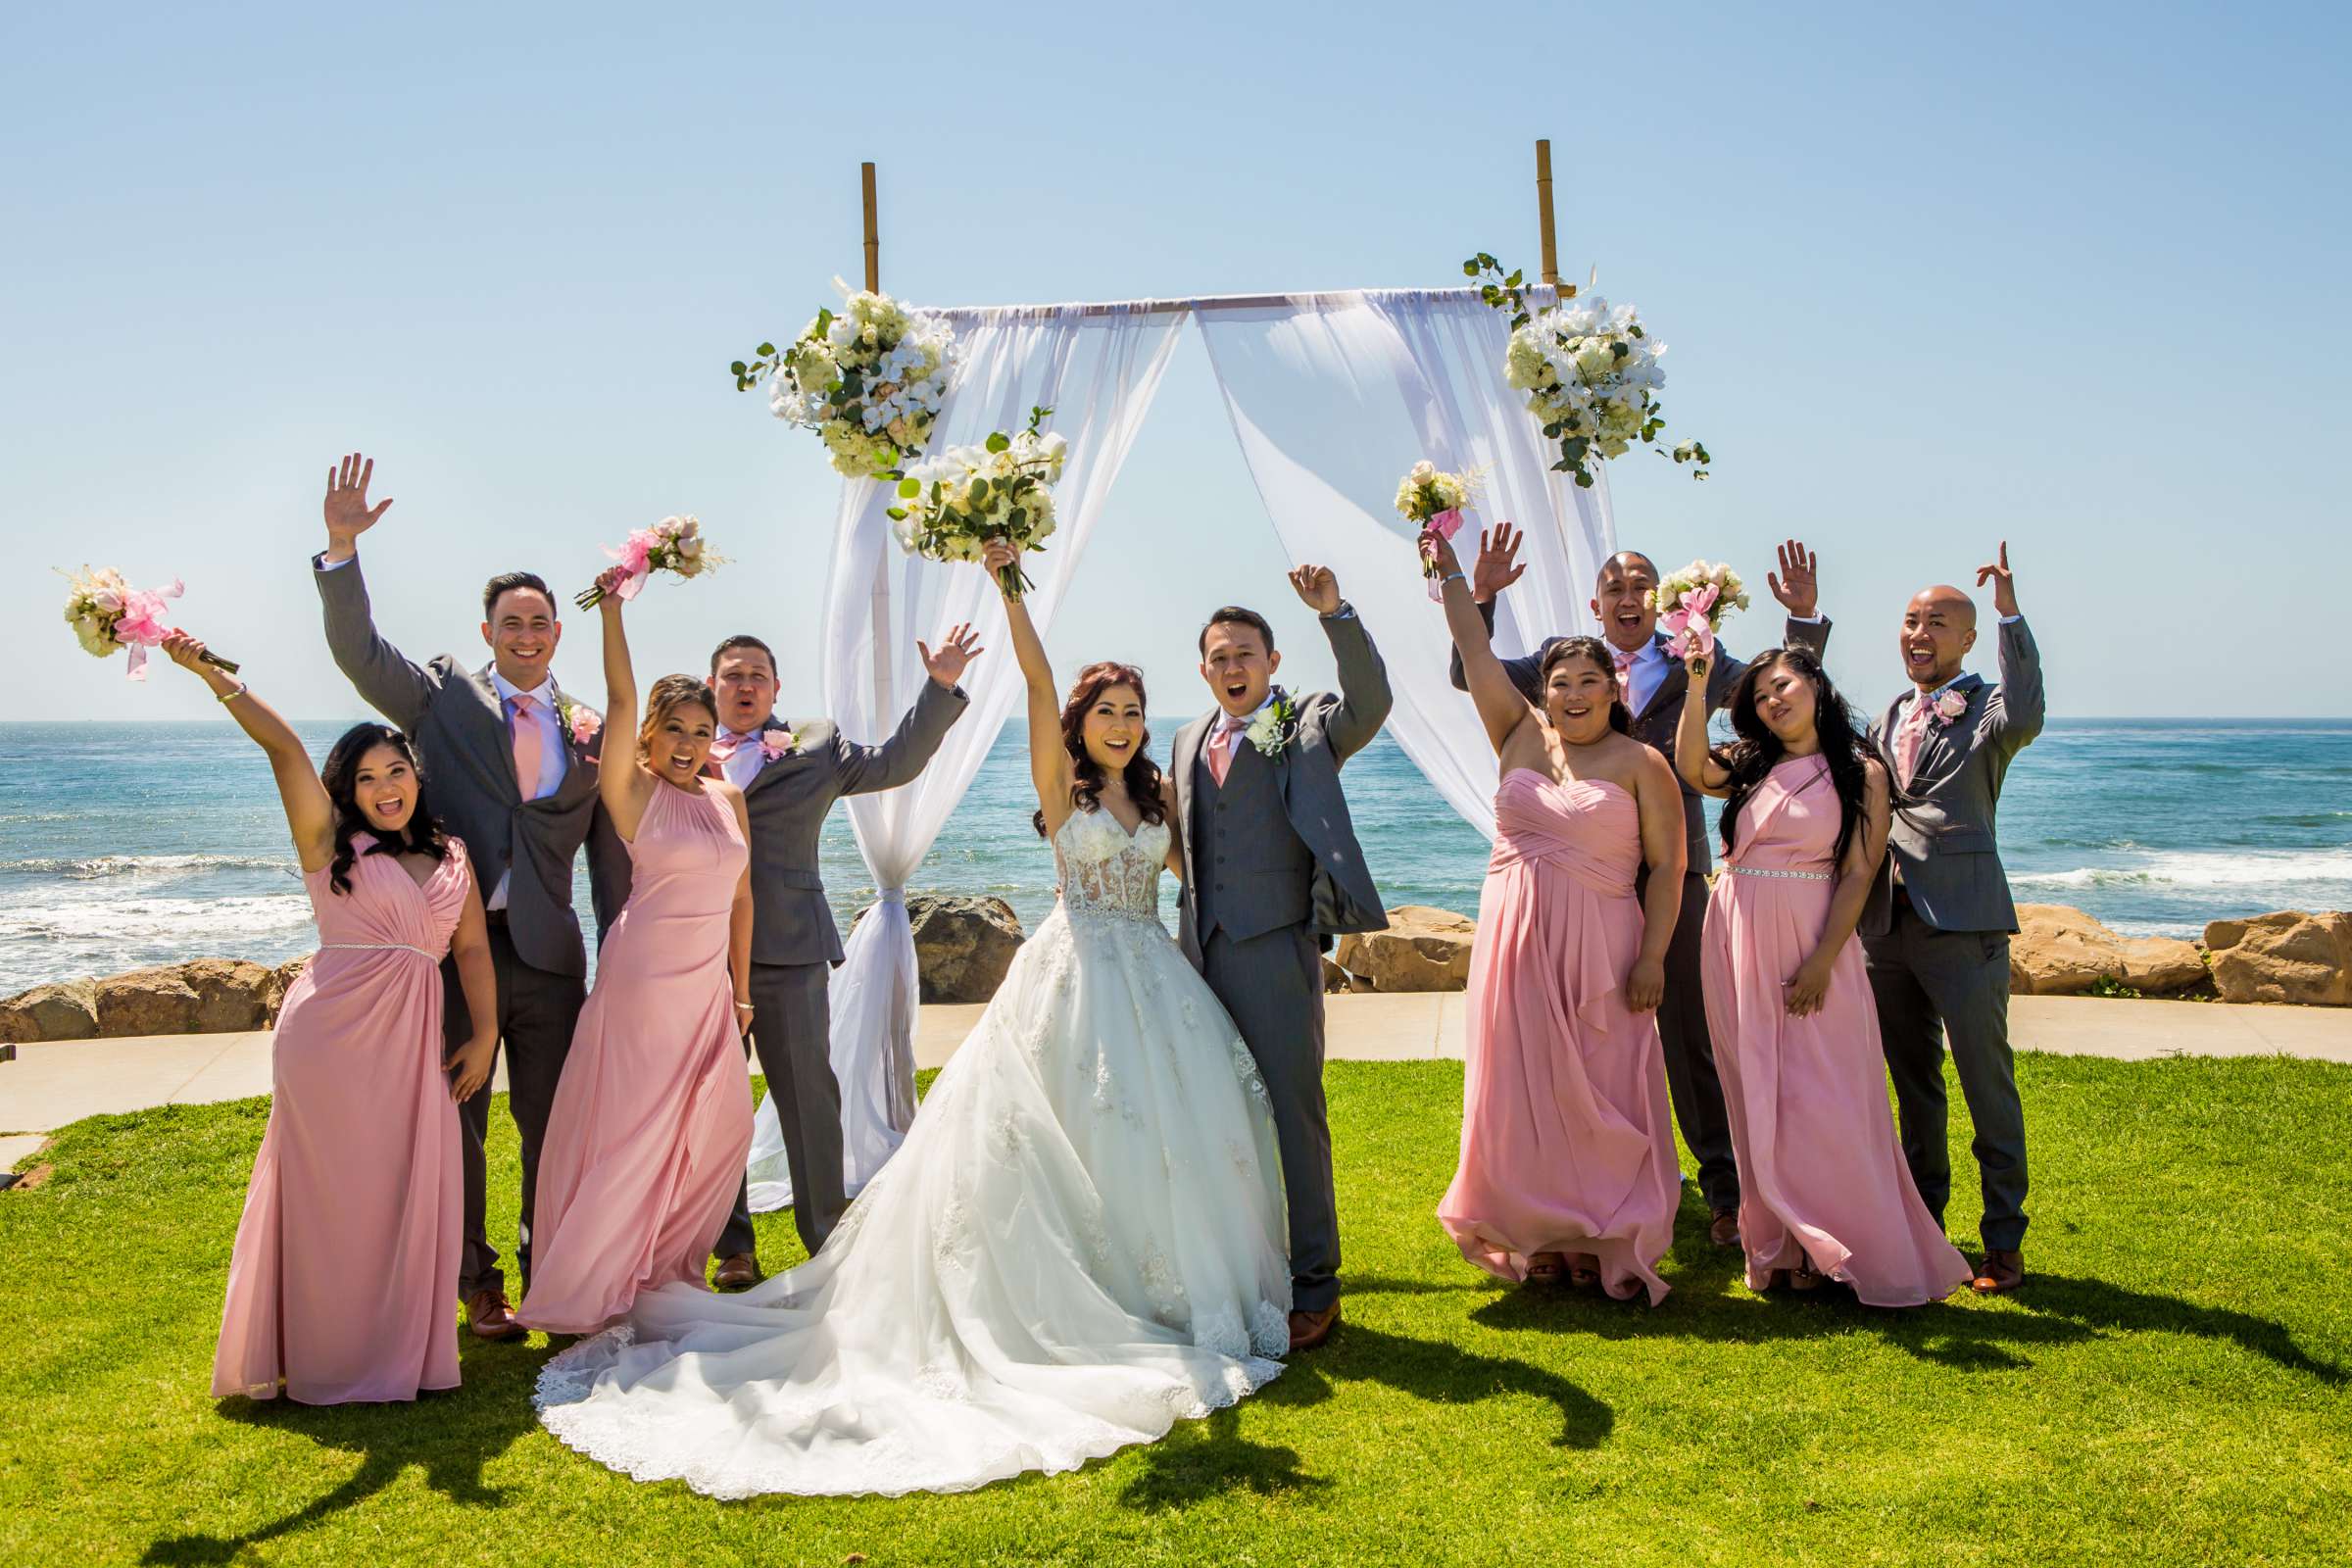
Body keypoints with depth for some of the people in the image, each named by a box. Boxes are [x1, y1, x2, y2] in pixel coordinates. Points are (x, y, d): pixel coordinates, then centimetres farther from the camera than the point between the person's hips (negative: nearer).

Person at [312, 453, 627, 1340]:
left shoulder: (589, 731, 6)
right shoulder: (444, 698, 3)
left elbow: (611, 860, 7)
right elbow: (357, 650, -11)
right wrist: (342, 549, -24)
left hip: (549, 956, 1)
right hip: (454, 949, -1)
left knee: (553, 1126, 10)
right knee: (456, 1126, 9)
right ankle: (476, 1283, 25)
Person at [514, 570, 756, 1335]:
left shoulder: (727, 799, 9)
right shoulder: (633, 791, -6)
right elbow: (620, 700, -18)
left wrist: (741, 990, 14)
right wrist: (611, 607, -24)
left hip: (709, 986, 6)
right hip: (643, 979, -6)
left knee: (719, 1125, 9)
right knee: (626, 1130, 0)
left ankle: (668, 1260, 29)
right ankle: (585, 1284, 14)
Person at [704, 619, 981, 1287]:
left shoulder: (815, 745, 10)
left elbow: (895, 762, 6)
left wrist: (941, 686, -2)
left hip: (789, 951, -1)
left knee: (810, 1095, 3)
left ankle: (828, 1241, 14)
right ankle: (732, 1247, 21)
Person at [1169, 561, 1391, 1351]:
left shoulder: (1309, 728, 0)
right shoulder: (1189, 742, 17)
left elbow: (1371, 701, -21)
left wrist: (1335, 613, -30)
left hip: (1277, 955, -6)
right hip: (1202, 956, 6)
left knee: (1294, 1118, 0)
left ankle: (1312, 1286, 11)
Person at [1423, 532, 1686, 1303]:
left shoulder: (1640, 763, -1)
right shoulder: (1521, 735, 8)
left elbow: (1667, 866, -3)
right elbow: (1475, 653, 6)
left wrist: (1652, 957, -10)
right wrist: (1449, 572, 2)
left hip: (1600, 949, -3)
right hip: (1515, 942, 3)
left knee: (1601, 1097, 0)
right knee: (1522, 1094, 6)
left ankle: (1614, 1246, 11)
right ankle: (1540, 1240, 17)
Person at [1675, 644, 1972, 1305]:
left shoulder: (1861, 773, 1)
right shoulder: (1749, 766, 12)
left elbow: (1858, 873, -6)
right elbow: (1691, 767, -9)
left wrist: (1822, 960, -14)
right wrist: (1696, 686, -19)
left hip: (1811, 939, -4)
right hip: (1737, 939, 4)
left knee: (1817, 1095, -4)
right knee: (1756, 1096, 7)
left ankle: (1832, 1247, 7)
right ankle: (1778, 1244, 16)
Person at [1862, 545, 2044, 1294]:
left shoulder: (1985, 710, -3)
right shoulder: (1888, 719, 17)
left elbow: (2025, 718, -25)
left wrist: (2011, 615, -29)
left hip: (1962, 925, -6)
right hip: (1889, 924, 6)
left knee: (1988, 1086, -1)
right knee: (1914, 1087, 16)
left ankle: (2004, 1242, 9)